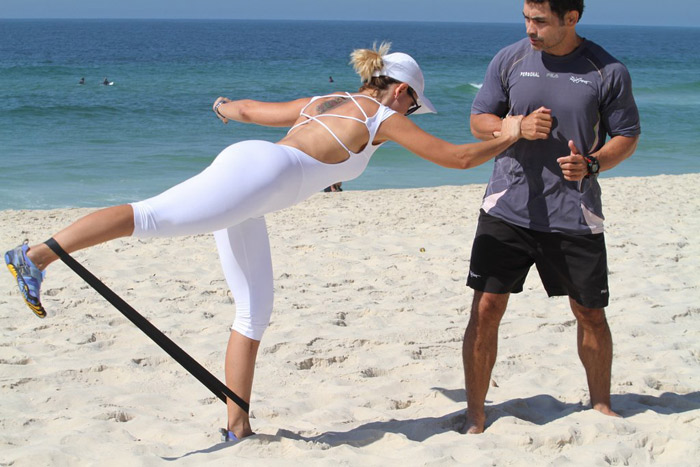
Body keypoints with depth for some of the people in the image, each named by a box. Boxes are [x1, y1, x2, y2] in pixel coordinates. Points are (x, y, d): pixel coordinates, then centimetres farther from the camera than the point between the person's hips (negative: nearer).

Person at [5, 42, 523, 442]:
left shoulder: (323, 102, 29)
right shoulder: (384, 118, 9)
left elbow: (249, 109, 40)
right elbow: (458, 156, 7)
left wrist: (225, 107, 61)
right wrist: (507, 137, 21)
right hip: (259, 172, -9)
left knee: (255, 311, 9)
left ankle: (238, 425, 11)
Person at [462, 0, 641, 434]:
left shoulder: (608, 71, -3)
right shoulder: (509, 60, 1)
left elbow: (627, 136, 4)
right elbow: (479, 120, 7)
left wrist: (591, 163, -16)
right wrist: (519, 127, -14)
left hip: (575, 215, 0)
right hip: (508, 207, 1)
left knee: (591, 313, 10)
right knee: (486, 309, -5)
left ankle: (601, 404, 33)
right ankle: (475, 416, 8)